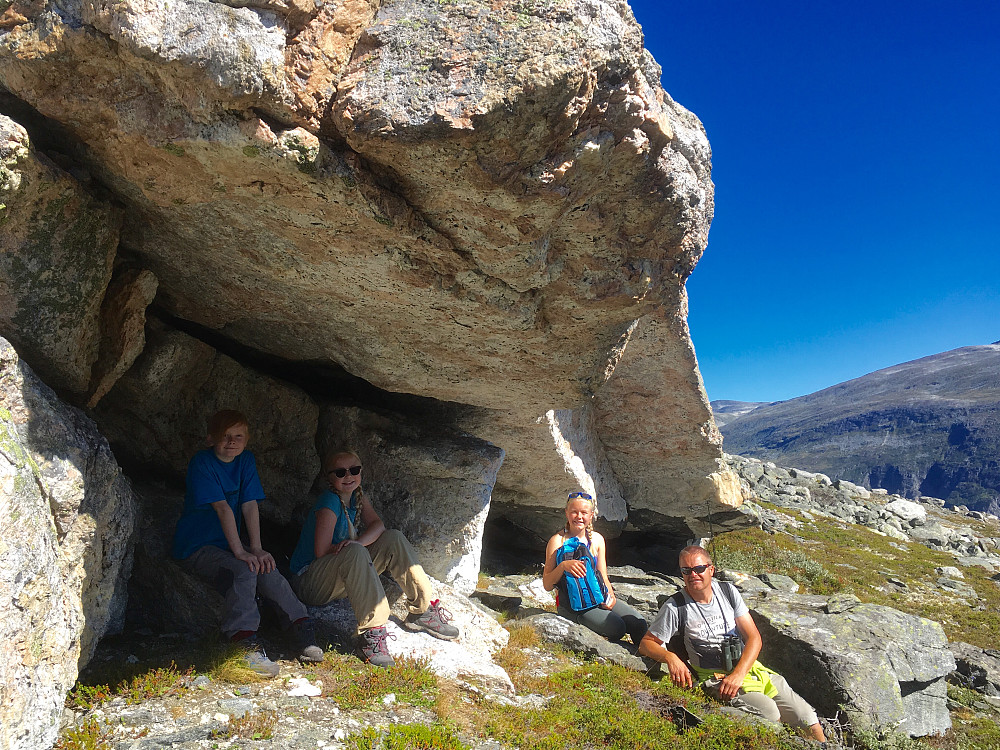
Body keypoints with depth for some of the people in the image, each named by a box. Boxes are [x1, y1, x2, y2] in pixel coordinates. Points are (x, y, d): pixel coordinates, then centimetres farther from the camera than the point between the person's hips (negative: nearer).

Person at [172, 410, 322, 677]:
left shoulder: (246, 460, 3)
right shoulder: (201, 462, -14)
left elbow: (250, 505, -3)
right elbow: (222, 508, -21)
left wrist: (256, 549, -12)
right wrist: (239, 551, -26)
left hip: (229, 544, 5)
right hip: (196, 547, -5)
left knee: (268, 572, -21)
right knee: (243, 572, -31)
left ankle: (304, 633, -21)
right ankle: (247, 644, -38)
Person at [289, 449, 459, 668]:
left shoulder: (358, 495, 4)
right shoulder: (330, 502, -20)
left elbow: (377, 525, -10)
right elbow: (322, 552, -24)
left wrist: (358, 542, -29)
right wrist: (356, 547, -14)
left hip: (343, 580, 8)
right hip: (310, 581, -8)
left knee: (393, 539, -7)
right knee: (355, 553, -37)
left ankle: (421, 611, -3)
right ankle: (371, 632, -37)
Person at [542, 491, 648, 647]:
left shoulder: (597, 539, 8)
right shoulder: (558, 541, -8)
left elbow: (603, 576, 13)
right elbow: (547, 585, -8)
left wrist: (610, 595, -7)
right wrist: (563, 566, -25)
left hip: (599, 598, 5)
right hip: (573, 605, -5)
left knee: (639, 624, -12)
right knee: (617, 628, -25)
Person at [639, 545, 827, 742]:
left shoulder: (727, 591, 2)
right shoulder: (675, 606, -9)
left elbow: (754, 638, 0)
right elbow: (646, 644, -3)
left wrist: (738, 674, -15)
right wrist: (670, 657, -24)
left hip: (748, 666, 4)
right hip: (717, 679, -4)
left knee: (808, 721, -4)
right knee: (768, 711, -28)